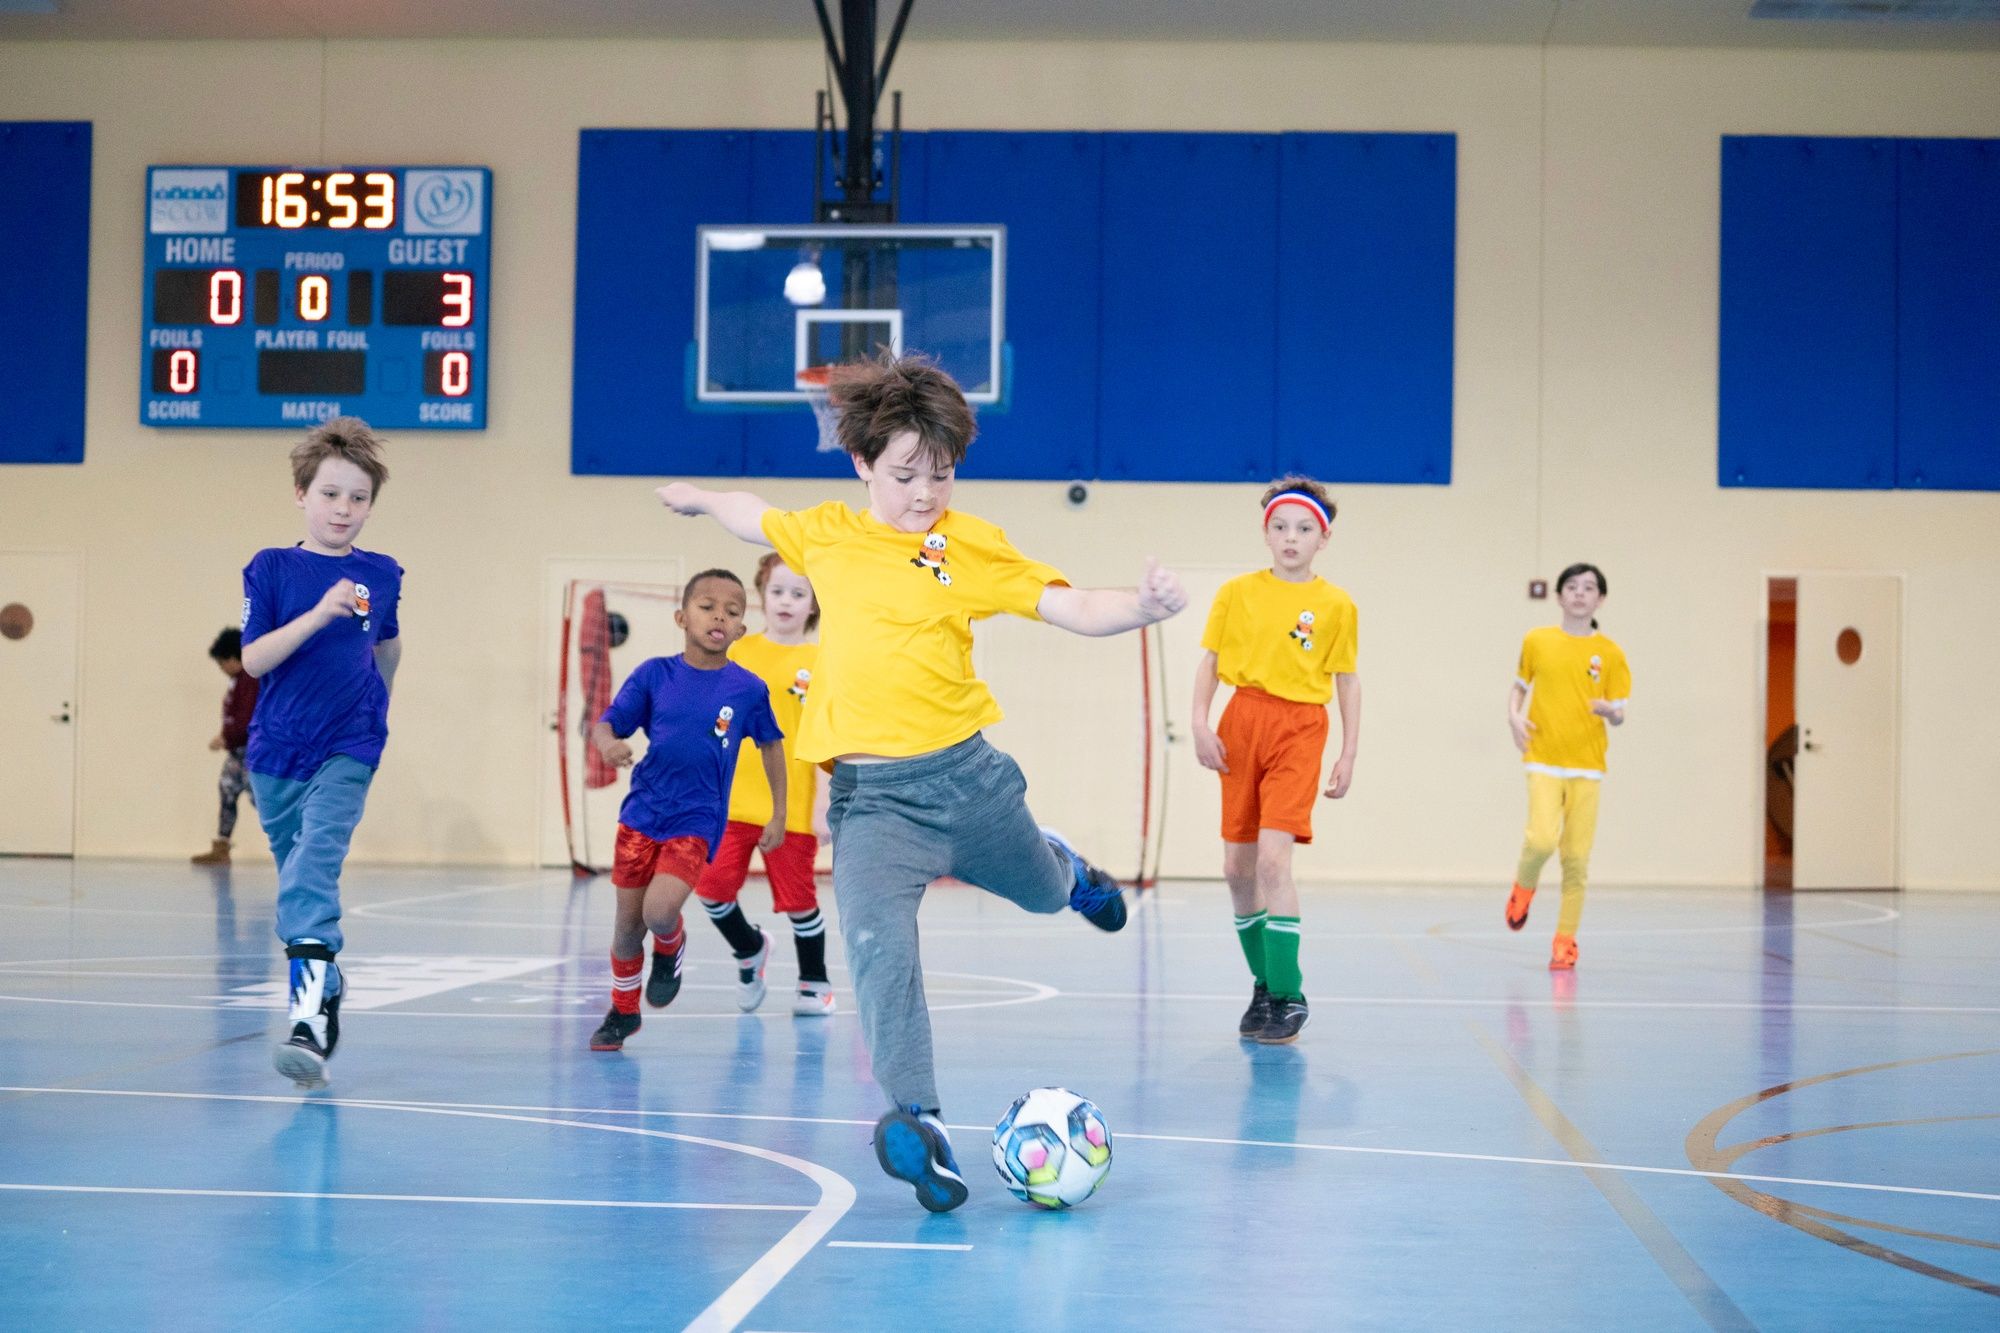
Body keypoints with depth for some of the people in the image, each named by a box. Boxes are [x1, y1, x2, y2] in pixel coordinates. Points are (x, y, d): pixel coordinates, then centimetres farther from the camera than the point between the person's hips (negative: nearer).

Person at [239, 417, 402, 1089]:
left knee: (317, 857, -21)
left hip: (347, 750, -1)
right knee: (299, 873, 13)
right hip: (276, 750, 2)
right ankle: (325, 985, 32)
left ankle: (308, 1013, -33)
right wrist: (319, 614, -23)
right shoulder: (271, 569, -2)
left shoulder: (382, 575, 3)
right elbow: (253, 660, -12)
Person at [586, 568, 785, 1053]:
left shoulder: (748, 689, -4)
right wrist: (608, 744, -28)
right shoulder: (655, 674, -4)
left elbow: (770, 746, 11)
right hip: (641, 814, 2)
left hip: (696, 821, -2)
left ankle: (671, 947, 15)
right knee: (627, 924, 7)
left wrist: (779, 816, 12)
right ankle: (623, 1010, 32)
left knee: (659, 909, -22)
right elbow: (604, 725, -3)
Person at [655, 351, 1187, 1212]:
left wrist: (1145, 606, -27)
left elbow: (1073, 609, -9)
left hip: (964, 771, 0)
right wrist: (697, 498, 42)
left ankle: (1063, 865, 64)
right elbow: (756, 519, 28)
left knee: (1040, 894, 25)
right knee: (878, 944, -23)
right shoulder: (824, 533, 5)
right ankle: (916, 1120, -21)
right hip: (869, 793, 0)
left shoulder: (972, 546, -3)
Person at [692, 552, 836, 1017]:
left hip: (791, 807, -3)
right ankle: (750, 950, 26)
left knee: (797, 898, 4)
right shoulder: (739, 651, 7)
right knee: (713, 887, -4)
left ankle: (815, 982, 25)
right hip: (733, 800, 3)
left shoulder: (820, 662, -2)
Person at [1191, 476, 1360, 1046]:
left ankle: (1288, 998, -11)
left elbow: (1347, 680, 6)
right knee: (1237, 866, 5)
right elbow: (1209, 661, 7)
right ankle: (1264, 984, 23)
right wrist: (1200, 724, -5)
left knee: (1273, 858, -17)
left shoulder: (1336, 605, 2)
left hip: (1300, 728, -3)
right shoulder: (1237, 592, 5)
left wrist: (1348, 756, 3)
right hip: (1242, 721, 3)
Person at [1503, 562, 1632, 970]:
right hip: (1544, 760, -1)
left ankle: (1565, 941, 11)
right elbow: (1519, 686, 18)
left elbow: (1619, 716, 6)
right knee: (1543, 839, -20)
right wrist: (1514, 716, -2)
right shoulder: (1536, 641, 5)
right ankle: (1524, 886, 14)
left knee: (1577, 857, -1)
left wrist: (1609, 709, -17)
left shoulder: (1610, 653, 4)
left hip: (1587, 765, 1)